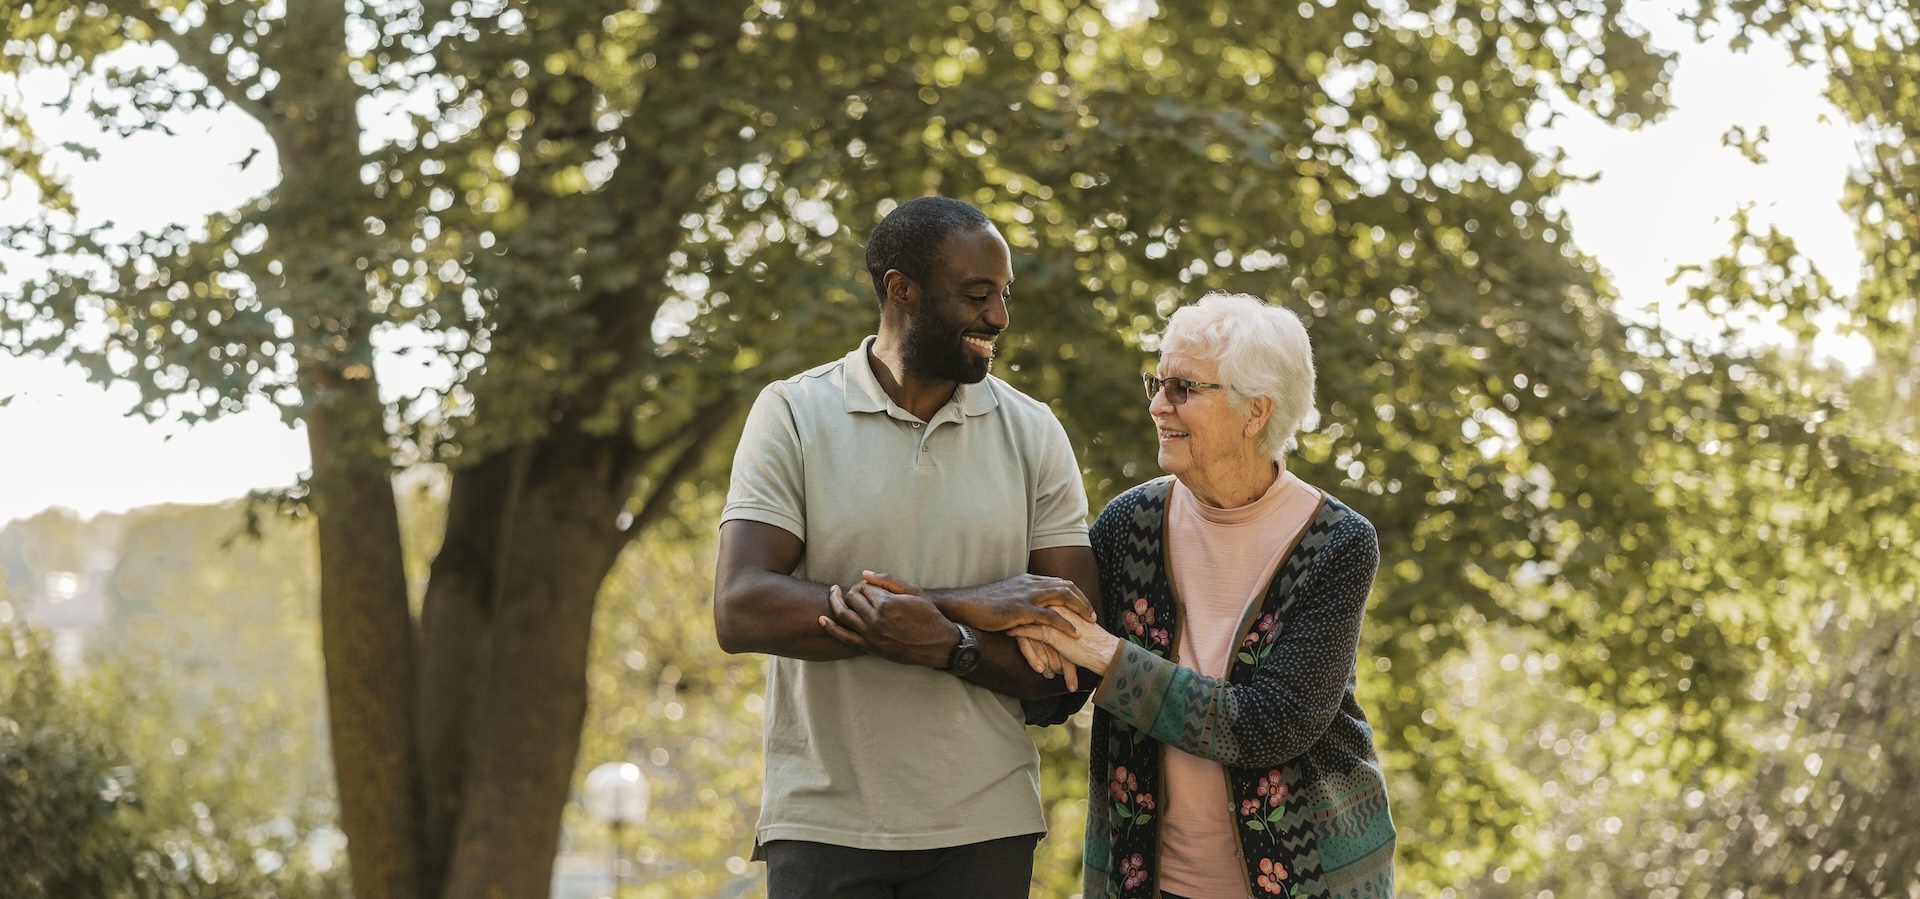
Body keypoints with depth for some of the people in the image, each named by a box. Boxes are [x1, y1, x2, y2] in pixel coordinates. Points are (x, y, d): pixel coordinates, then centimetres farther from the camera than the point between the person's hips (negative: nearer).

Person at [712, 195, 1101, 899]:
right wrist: (966, 606, -16)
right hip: (824, 823, -2)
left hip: (984, 825, 2)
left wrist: (941, 644, -20)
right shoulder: (794, 415, -1)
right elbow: (740, 612, -14)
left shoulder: (1034, 435, 4)